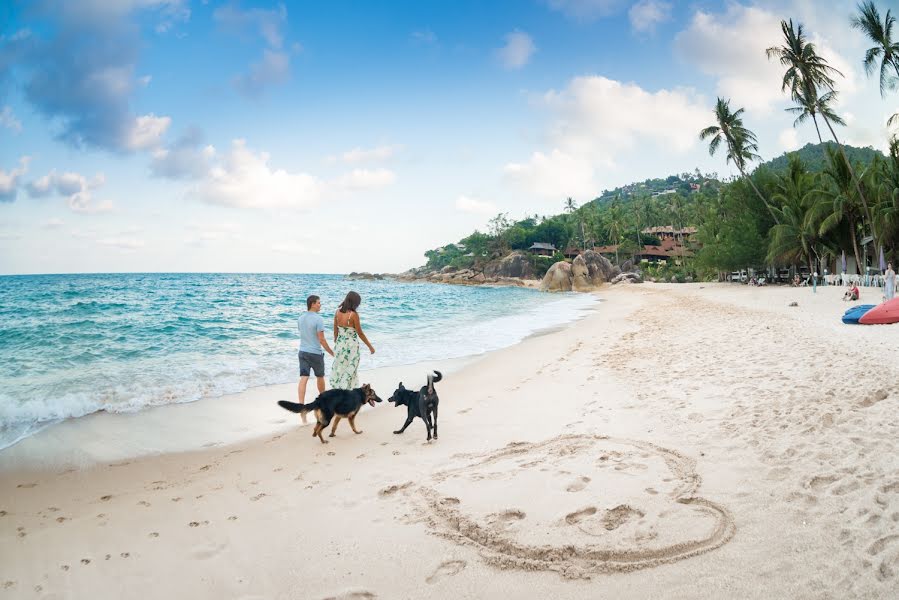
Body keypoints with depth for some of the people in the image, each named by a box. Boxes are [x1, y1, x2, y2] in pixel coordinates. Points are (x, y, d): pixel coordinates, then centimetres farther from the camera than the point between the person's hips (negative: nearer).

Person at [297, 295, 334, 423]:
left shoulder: (300, 318, 5)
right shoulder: (318, 319, -17)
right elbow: (321, 340, -16)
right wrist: (331, 352, -6)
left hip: (302, 352, 5)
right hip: (315, 353, -5)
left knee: (303, 379, -4)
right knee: (320, 377, 18)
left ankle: (301, 404, -17)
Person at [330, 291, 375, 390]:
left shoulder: (337, 312, -1)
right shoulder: (354, 315, -16)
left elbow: (335, 331, 7)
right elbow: (360, 333, -11)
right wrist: (370, 346, -1)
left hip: (340, 344, 5)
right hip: (351, 345, -5)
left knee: (338, 370, 15)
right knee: (350, 371, 7)